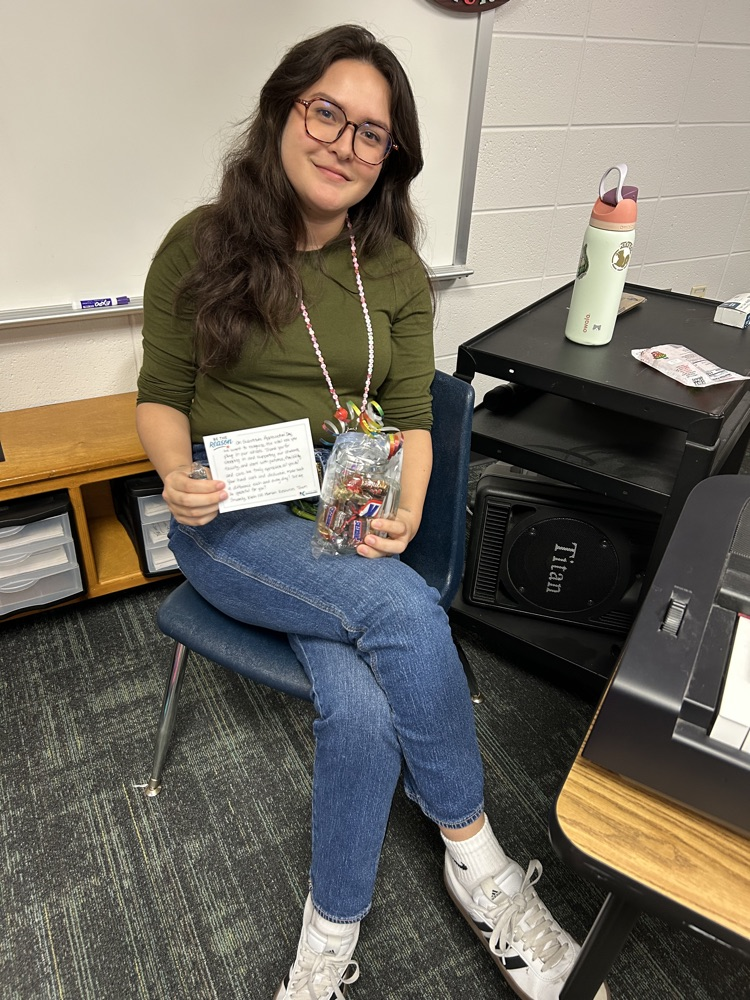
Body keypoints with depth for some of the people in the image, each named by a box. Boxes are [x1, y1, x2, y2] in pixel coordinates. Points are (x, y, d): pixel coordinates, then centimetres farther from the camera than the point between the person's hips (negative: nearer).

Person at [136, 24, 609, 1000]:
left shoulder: (398, 271, 7)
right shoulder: (199, 246, 0)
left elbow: (411, 414, 5)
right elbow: (161, 396, 5)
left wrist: (406, 512, -14)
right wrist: (177, 472, -17)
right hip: (234, 522, -2)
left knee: (361, 705, -26)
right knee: (407, 611, -30)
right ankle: (477, 858, -6)